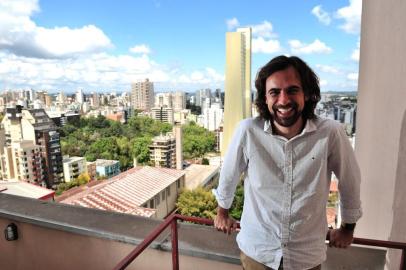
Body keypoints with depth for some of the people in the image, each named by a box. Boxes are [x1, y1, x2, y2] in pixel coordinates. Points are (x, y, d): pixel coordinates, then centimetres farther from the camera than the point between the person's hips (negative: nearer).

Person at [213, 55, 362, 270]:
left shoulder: (331, 133, -20)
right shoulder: (247, 131, -21)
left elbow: (350, 181, -3)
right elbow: (229, 175, -5)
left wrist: (348, 228, 11)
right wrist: (222, 212, 11)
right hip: (255, 251, 0)